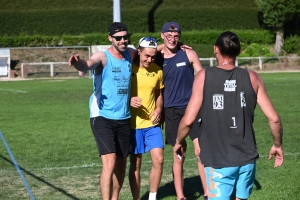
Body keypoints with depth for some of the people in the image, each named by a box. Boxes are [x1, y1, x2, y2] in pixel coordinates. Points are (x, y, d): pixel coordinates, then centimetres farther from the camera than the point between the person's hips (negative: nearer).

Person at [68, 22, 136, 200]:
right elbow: (88, 65, -34)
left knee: (121, 164, 13)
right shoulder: (103, 57, -12)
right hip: (103, 117, -6)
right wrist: (78, 63, -56)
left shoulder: (131, 54, 6)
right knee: (109, 163, -17)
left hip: (124, 118, 6)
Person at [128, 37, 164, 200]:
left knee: (158, 159, -3)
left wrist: (158, 109, 0)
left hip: (152, 123, 3)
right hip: (133, 124, -3)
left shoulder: (157, 70, 3)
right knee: (135, 164, 3)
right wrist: (129, 100, -23)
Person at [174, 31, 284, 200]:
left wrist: (179, 141, 11)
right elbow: (274, 118, -1)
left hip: (218, 161, -3)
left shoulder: (204, 77, -6)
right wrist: (278, 144, 17)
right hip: (247, 158, 3)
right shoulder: (252, 78, 0)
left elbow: (188, 120, -9)